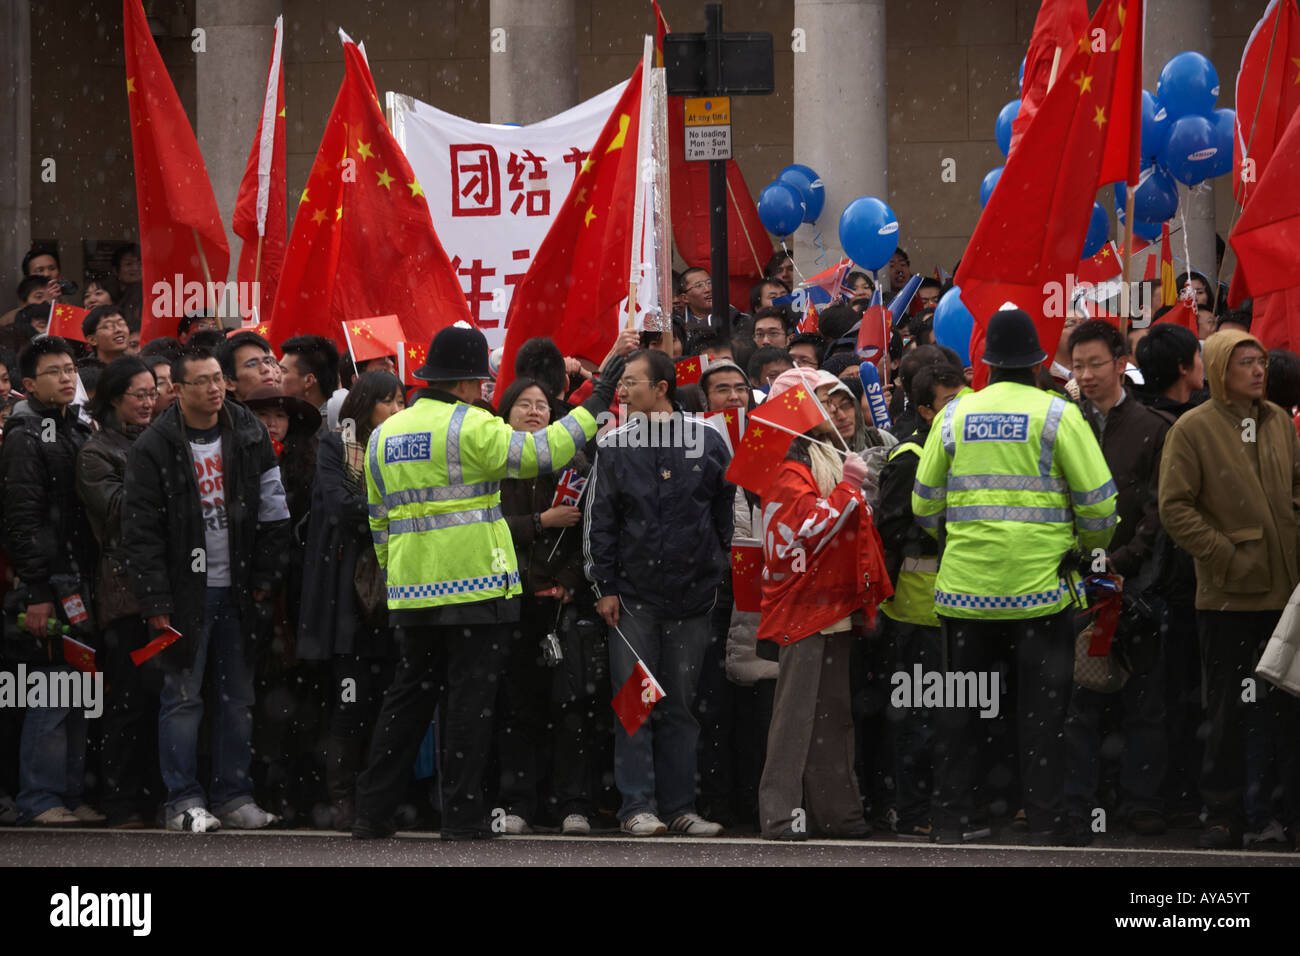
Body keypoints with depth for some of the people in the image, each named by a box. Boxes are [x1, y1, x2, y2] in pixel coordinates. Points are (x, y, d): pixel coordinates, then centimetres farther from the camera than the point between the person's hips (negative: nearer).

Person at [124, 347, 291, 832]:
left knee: (239, 696, 7)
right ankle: (184, 801, 3)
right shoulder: (154, 447, -6)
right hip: (186, 591, -4)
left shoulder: (249, 436, 5)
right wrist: (155, 601, -12)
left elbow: (272, 513, 9)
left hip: (239, 591, 4)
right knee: (183, 696, -2)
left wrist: (264, 579, 2)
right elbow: (142, 531, -7)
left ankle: (234, 795, 14)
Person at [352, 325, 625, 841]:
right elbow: (539, 453, -15)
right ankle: (462, 813, 0)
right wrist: (594, 407, -6)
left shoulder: (384, 435, 12)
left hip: (412, 588, 6)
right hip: (476, 585, -6)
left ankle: (372, 811, 9)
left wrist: (393, 577, 26)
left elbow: (379, 522, 18)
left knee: (408, 695, 12)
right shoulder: (469, 426, -10)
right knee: (469, 699, 0)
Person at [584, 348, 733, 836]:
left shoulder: (708, 441, 4)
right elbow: (599, 520, 5)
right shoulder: (614, 445, 4)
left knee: (681, 704, 6)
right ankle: (638, 806, 0)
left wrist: (725, 574, 9)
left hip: (691, 592, 0)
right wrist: (605, 585, -1)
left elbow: (729, 511, 11)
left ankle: (679, 805, 10)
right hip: (633, 594, 0)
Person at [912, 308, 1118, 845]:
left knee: (960, 707, 13)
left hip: (965, 586, 3)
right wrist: (1089, 545, 15)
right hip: (1039, 588, -3)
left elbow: (925, 504, 10)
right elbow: (1098, 501, -5)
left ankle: (953, 820, 15)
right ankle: (1046, 826, 4)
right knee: (1043, 714, 4)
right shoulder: (1056, 415, -5)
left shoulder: (954, 416, 4)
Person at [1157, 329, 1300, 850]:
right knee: (1228, 710, 4)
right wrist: (1223, 555, -15)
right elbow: (1174, 508, -10)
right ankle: (1223, 818, 12)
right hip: (1228, 593, -4)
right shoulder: (1193, 429, -7)